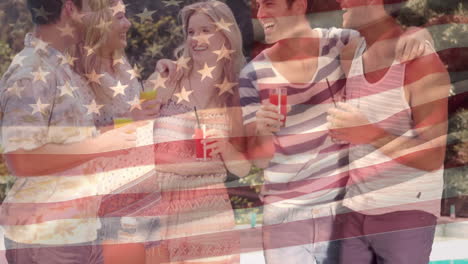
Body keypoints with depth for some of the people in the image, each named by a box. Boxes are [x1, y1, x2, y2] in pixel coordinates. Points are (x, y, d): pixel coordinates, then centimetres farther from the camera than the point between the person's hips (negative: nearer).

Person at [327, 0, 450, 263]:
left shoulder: (421, 62, -16)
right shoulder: (350, 55, 1)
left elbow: (432, 158, -19)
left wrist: (369, 134, -30)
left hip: (405, 214, -5)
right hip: (353, 211, 5)